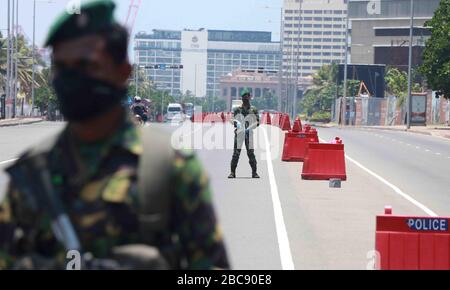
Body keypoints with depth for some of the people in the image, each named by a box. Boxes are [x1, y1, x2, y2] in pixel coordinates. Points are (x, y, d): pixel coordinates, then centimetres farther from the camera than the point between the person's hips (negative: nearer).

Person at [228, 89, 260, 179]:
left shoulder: (254, 110, 8)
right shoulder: (237, 109, 10)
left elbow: (257, 122, 4)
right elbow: (233, 119, 2)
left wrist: (250, 127, -12)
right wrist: (236, 122, -21)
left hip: (249, 133, 0)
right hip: (239, 133, 0)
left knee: (251, 153, -2)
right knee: (236, 153, -4)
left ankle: (254, 172, 4)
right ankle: (233, 172, -2)